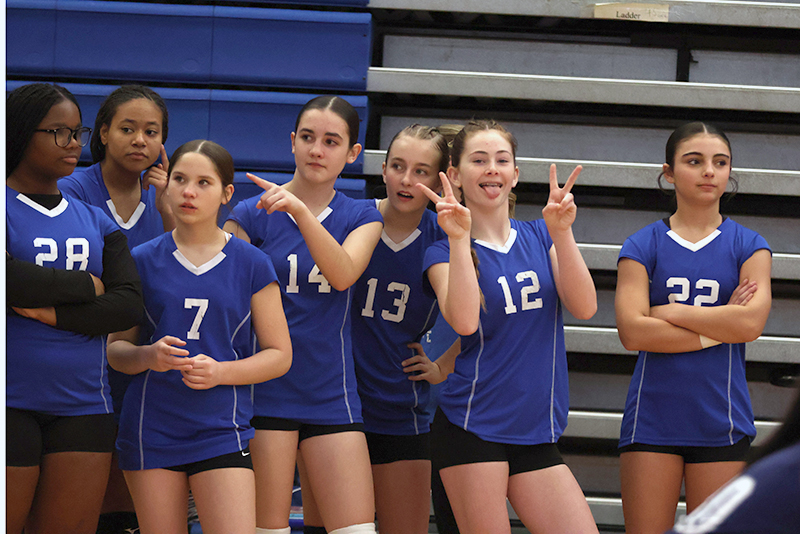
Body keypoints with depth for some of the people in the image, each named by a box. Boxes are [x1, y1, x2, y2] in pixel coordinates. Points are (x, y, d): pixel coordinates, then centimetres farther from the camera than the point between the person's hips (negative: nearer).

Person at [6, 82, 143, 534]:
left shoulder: (95, 222, 15)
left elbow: (129, 305, 2)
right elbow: (9, 280, -20)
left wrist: (51, 313, -12)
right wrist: (85, 285, -7)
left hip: (82, 407, 5)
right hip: (10, 406, -5)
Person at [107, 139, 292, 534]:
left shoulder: (251, 265, 3)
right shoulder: (143, 261, 6)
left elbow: (280, 355, 4)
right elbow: (115, 348, 10)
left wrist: (219, 372, -12)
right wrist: (149, 356, -13)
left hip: (222, 431, -1)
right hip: (151, 431, 1)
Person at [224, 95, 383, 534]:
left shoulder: (361, 217, 7)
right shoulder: (252, 215, 2)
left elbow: (343, 273, -14)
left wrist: (300, 210, -27)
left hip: (332, 395, 2)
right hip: (266, 394, -2)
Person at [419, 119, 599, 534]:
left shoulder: (540, 238, 11)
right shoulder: (444, 252, 0)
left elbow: (584, 307, -5)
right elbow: (464, 321, -20)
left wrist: (561, 232, -15)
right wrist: (459, 239, -21)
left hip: (536, 436, 4)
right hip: (472, 430, -4)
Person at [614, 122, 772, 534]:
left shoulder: (748, 246, 7)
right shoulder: (642, 246, 5)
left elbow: (751, 322, -10)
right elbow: (632, 331, -9)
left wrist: (667, 313, -7)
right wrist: (719, 326, -9)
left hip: (721, 421, 1)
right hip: (652, 419, 0)